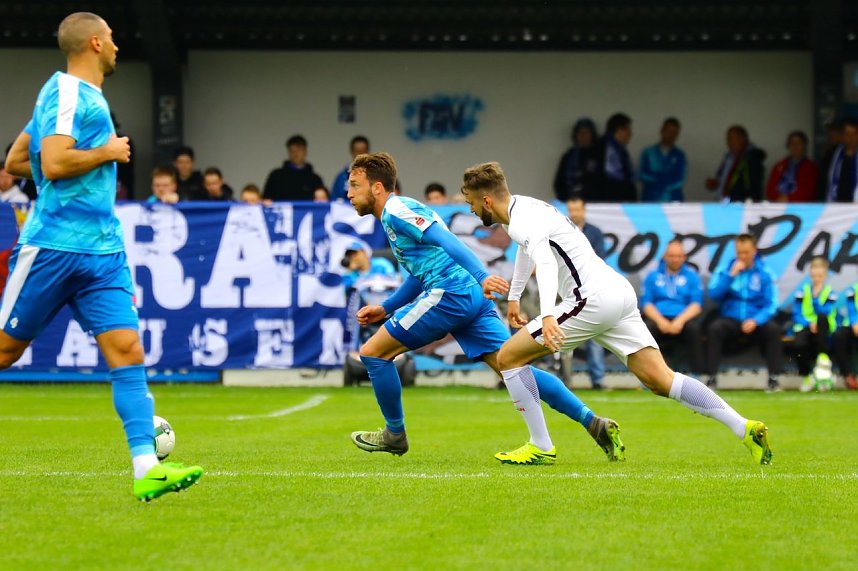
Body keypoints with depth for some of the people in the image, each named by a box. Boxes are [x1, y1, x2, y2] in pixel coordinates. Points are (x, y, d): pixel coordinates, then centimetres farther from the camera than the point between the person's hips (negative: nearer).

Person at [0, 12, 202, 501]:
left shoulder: (83, 95, 18)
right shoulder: (67, 93, -9)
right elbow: (52, 164, -24)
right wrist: (106, 153, -11)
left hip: (103, 252, 8)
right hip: (53, 247, -8)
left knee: (127, 348, -6)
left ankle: (147, 468, -14)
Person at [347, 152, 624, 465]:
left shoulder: (396, 211, -5)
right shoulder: (399, 212, 26)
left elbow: (445, 240, -18)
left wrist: (481, 276, -30)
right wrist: (385, 309, 32)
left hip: (450, 293, -10)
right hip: (471, 297, 10)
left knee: (373, 352, 1)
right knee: (511, 366, 0)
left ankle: (394, 434, 14)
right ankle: (595, 424, -10)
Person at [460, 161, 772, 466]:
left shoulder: (521, 220, -10)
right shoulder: (524, 206, 21)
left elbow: (545, 261, -30)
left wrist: (547, 315, -43)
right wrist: (513, 296, 57)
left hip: (594, 298, -10)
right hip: (620, 291, 10)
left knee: (508, 357, -1)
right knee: (661, 380, 1)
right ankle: (745, 428, -8)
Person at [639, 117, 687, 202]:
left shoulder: (679, 156, 7)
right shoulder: (648, 153, 8)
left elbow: (679, 181, -1)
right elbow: (643, 176, 0)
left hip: (673, 202, 0)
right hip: (650, 201, 0)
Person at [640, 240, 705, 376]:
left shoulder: (691, 276, 11)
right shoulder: (653, 277, 13)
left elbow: (697, 304, 1)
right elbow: (646, 303, 5)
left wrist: (680, 320, -16)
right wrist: (659, 320, -14)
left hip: (684, 319, -1)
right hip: (658, 318, 1)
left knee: (694, 328, -35)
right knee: (646, 328, -33)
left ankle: (697, 374, -31)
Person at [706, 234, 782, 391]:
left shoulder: (765, 274, 2)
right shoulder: (725, 270, 5)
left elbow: (771, 305, -3)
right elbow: (714, 295, -7)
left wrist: (756, 320, -21)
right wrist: (731, 275, -15)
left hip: (756, 323, 0)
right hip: (731, 320, 0)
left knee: (773, 329, -30)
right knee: (715, 328, -31)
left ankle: (773, 378, -24)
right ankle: (712, 378, -27)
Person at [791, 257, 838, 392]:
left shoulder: (830, 292, 4)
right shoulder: (802, 291, 7)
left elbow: (824, 311, -12)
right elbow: (796, 314, -1)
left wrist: (816, 296, -23)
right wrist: (809, 324, -18)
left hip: (824, 330, 0)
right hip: (805, 326, 0)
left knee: (822, 317, -37)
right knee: (799, 344, -37)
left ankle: (823, 358, -29)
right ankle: (806, 376, -11)